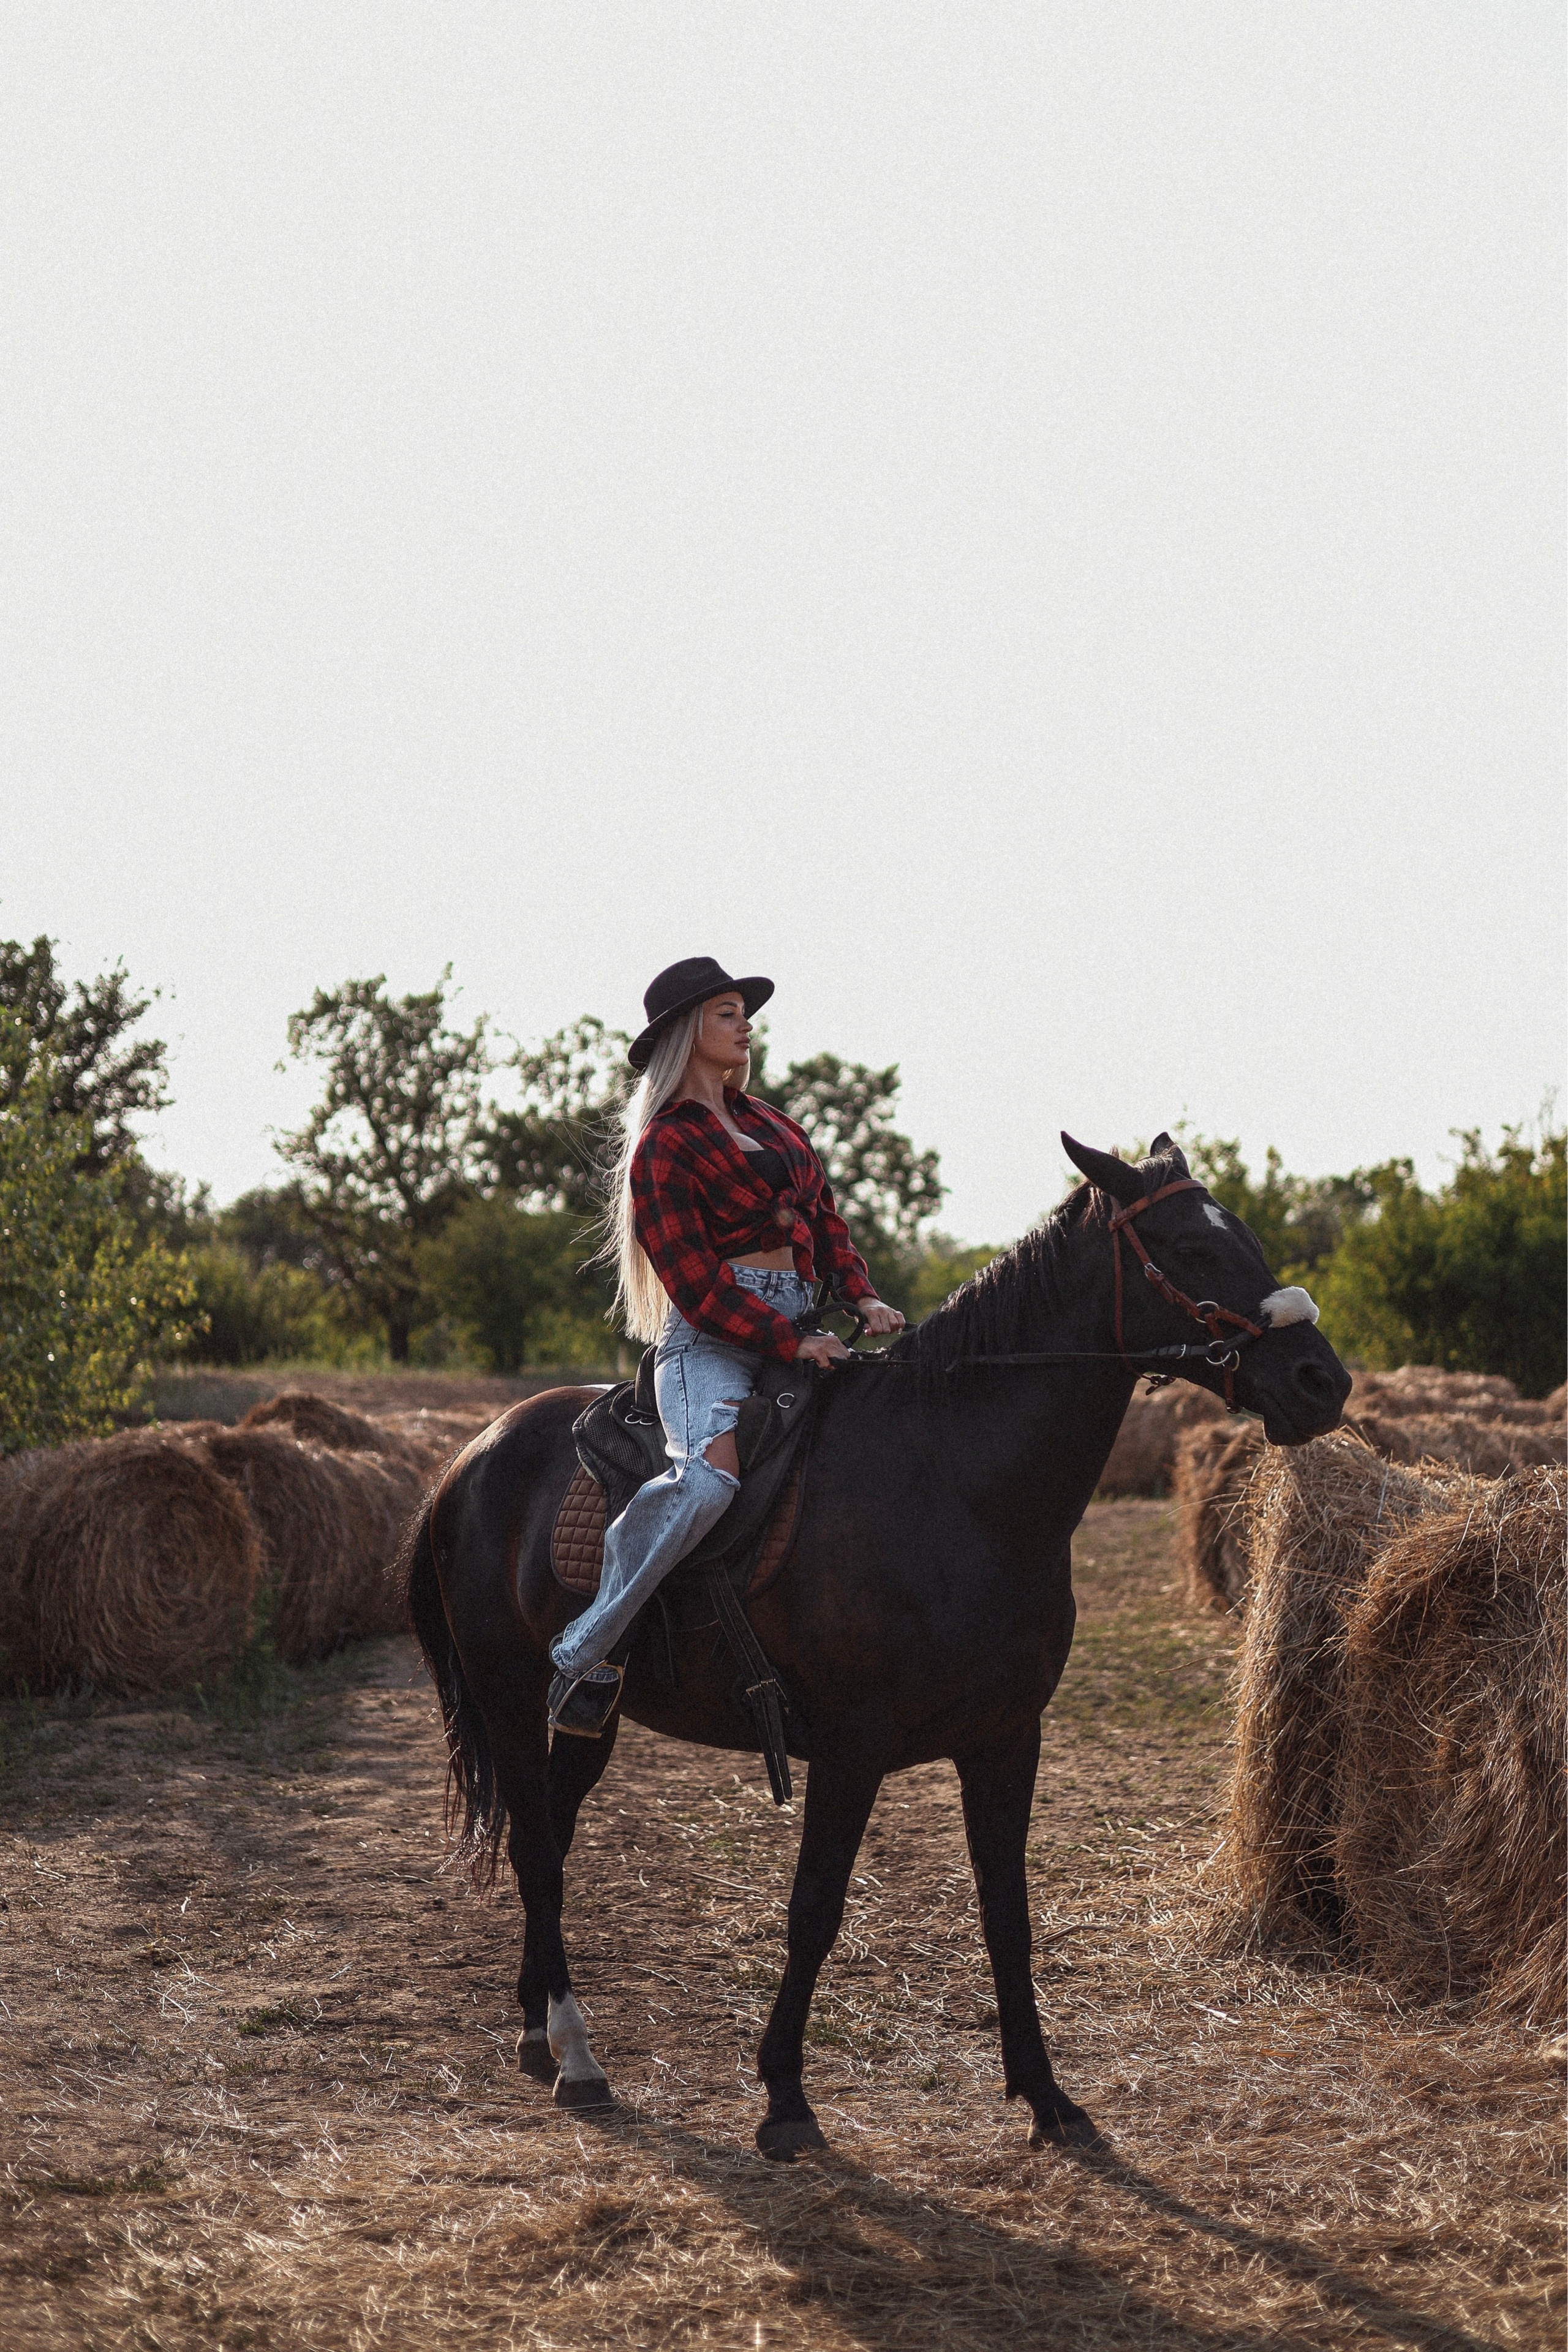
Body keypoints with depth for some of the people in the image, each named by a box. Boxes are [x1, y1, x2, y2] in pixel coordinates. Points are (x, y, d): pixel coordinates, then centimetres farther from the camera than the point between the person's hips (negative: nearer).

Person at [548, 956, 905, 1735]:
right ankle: (586, 1652, -25)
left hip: (795, 1327, 8)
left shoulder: (767, 1122, 20)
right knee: (710, 1473, -34)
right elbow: (696, 1284, -10)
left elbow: (823, 1215, 20)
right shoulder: (663, 1148, -4)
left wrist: (862, 1296, 2)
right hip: (712, 1341, -8)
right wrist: (791, 1343, -16)